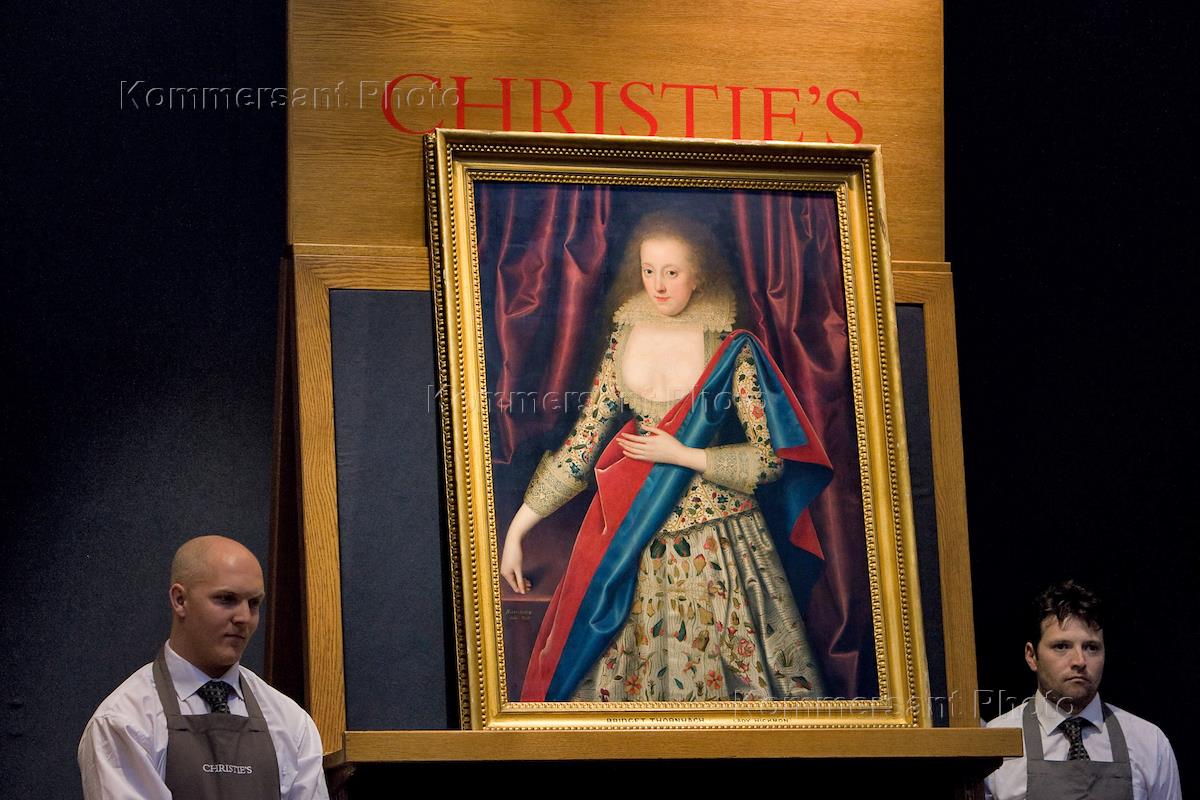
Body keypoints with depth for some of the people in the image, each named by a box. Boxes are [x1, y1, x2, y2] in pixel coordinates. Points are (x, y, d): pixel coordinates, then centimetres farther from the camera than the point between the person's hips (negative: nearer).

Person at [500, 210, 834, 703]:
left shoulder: (732, 351, -6)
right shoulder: (625, 338, 3)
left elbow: (771, 458, -6)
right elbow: (584, 441, 6)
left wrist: (683, 455, -14)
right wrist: (517, 528, 3)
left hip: (718, 539, -3)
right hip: (631, 537, 3)